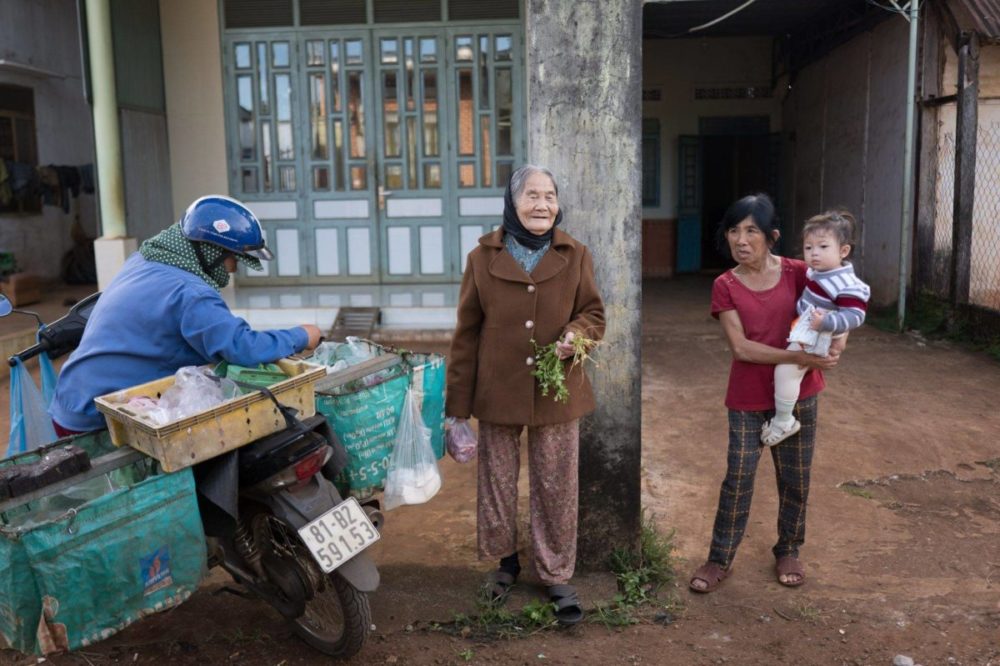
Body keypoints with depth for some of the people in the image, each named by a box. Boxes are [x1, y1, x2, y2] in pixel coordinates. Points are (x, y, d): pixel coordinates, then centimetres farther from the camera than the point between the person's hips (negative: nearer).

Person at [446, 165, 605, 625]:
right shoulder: (484, 258, -3)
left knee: (556, 488, 7)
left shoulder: (575, 256, -1)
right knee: (497, 482, 13)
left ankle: (556, 575, 24)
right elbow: (467, 334, 0)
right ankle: (505, 560, 36)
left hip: (557, 392, 0)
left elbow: (594, 314, 7)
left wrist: (576, 334, -18)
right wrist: (459, 403, -1)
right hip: (497, 393, 0)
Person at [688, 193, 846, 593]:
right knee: (737, 478, 3)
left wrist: (836, 344, -17)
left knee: (795, 478, 12)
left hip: (797, 394, 1)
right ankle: (720, 559, 18)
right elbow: (741, 347, -15)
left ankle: (788, 550, 33)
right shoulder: (725, 286, -7)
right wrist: (798, 358, -23)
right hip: (747, 398, -1)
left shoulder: (797, 273, -5)